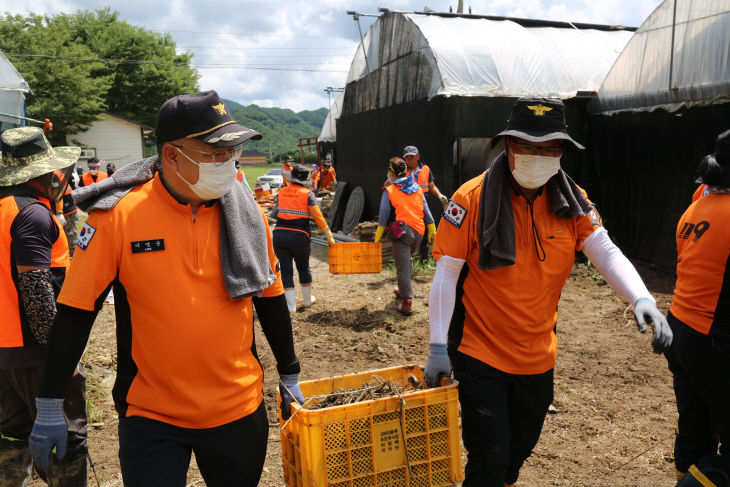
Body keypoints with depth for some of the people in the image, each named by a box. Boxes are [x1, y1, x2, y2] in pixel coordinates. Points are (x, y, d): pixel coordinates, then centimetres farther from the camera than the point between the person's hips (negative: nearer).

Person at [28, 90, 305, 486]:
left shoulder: (245, 212, -4)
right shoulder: (119, 216, -14)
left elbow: (270, 297, 6)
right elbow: (75, 312, -7)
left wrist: (289, 375, 13)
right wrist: (49, 407, -3)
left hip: (240, 410, 3)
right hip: (150, 415, -3)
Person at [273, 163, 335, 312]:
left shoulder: (281, 192, 7)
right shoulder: (307, 194, -2)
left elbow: (276, 212, 10)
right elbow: (318, 217, -4)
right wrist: (329, 236, 1)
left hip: (279, 234, 1)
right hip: (299, 236, -1)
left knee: (286, 270, 7)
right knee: (303, 267, 19)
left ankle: (291, 305, 4)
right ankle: (307, 299, 33)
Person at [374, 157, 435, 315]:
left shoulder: (389, 191, -2)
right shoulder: (417, 188, 11)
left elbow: (383, 216, -1)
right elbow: (426, 211, 12)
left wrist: (378, 237, 6)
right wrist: (432, 230, 21)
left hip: (402, 232, -5)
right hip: (419, 231, 5)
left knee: (403, 267, -2)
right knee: (407, 260, 25)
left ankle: (407, 301, -3)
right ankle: (403, 290, 37)